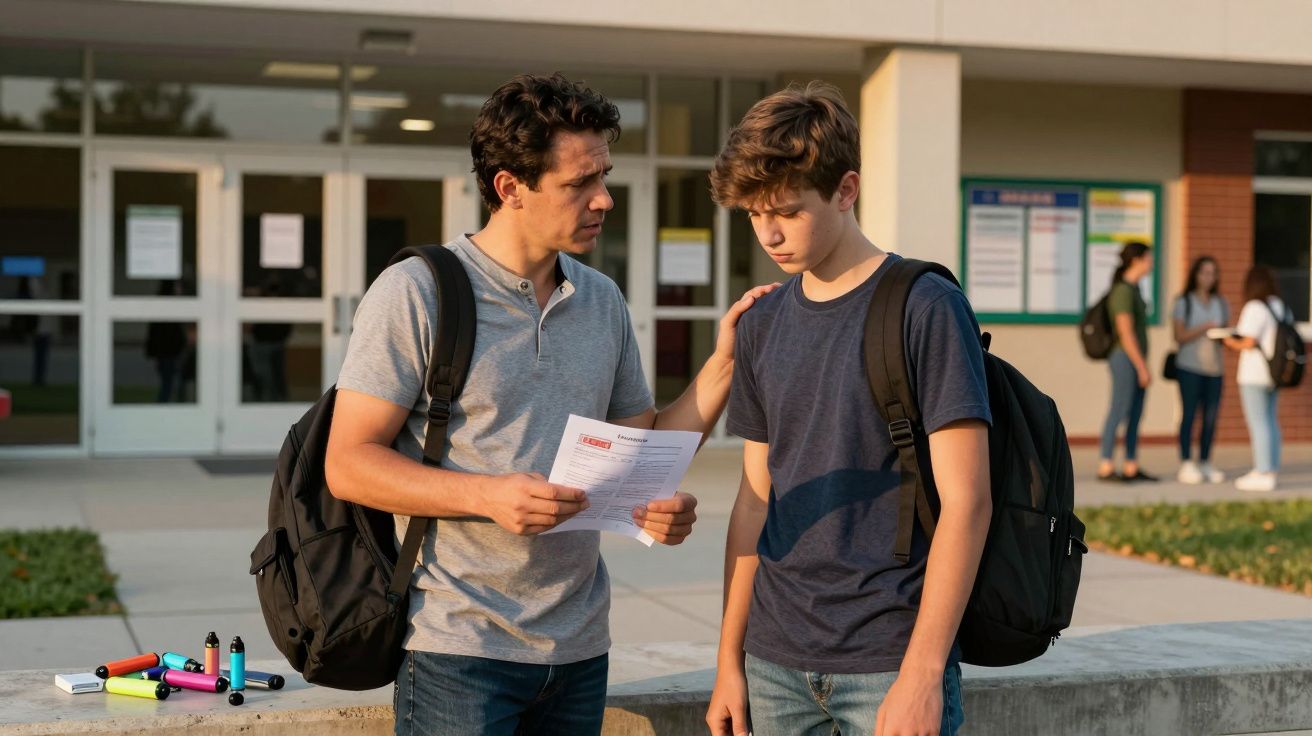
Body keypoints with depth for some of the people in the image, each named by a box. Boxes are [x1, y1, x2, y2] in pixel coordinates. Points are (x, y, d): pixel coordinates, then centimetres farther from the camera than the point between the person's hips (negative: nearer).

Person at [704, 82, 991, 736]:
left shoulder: (925, 308, -9)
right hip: (777, 664, 5)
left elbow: (966, 500, -12)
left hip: (889, 661, -5)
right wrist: (729, 658, 11)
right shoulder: (763, 325, 8)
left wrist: (922, 674, -16)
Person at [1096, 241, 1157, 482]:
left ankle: (1132, 468, 11)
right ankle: (1105, 467, -7)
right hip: (1125, 359, -9)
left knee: (1135, 414, 8)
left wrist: (1144, 365, 15)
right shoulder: (1123, 291, -14)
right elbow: (1126, 333, -17)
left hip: (1136, 359, 9)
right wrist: (1142, 367, -16)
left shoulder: (1133, 289, 15)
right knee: (1119, 412, -9)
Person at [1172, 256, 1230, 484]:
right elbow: (1180, 336, -4)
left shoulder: (1221, 304, 16)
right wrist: (1204, 328, -13)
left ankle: (1205, 464, 9)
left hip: (1214, 368, 4)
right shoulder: (1184, 303, 3)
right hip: (1190, 366, -4)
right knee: (1189, 414, -6)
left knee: (1211, 416, 1)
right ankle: (1186, 465, -4)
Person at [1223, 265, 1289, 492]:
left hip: (1254, 374, -8)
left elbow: (1248, 342, -19)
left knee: (1258, 423, -5)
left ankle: (1263, 474, -6)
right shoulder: (1282, 308, 11)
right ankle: (1270, 469, 20)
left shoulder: (1255, 308, -15)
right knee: (1270, 421, 15)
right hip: (1273, 372, 8)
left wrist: (1231, 342, -2)